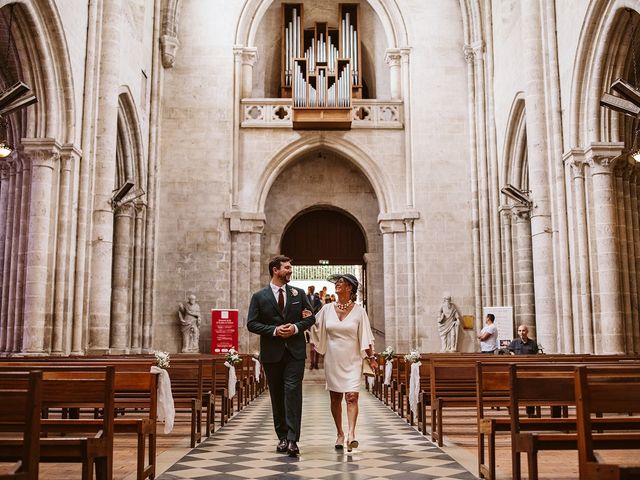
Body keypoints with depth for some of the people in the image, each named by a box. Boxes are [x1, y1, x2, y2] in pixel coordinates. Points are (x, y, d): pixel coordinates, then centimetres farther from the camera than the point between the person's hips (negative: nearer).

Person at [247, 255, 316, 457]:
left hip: (295, 351, 0)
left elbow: (310, 318, 9)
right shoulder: (259, 296, 1)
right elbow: (252, 324, -3)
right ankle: (282, 437, 20)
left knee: (292, 392, -10)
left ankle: (292, 439, -11)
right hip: (271, 353, 0)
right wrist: (274, 330, -14)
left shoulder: (298, 293, 8)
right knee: (277, 395, 8)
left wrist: (296, 327, -9)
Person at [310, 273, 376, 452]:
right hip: (332, 360, 3)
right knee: (335, 398, 7)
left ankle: (351, 434, -19)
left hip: (352, 360, -2)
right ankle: (340, 434, 19)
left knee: (352, 396, -14)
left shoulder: (358, 310, -1)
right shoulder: (327, 309, 4)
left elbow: (365, 337, 0)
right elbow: (314, 327, 14)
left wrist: (371, 357, -4)